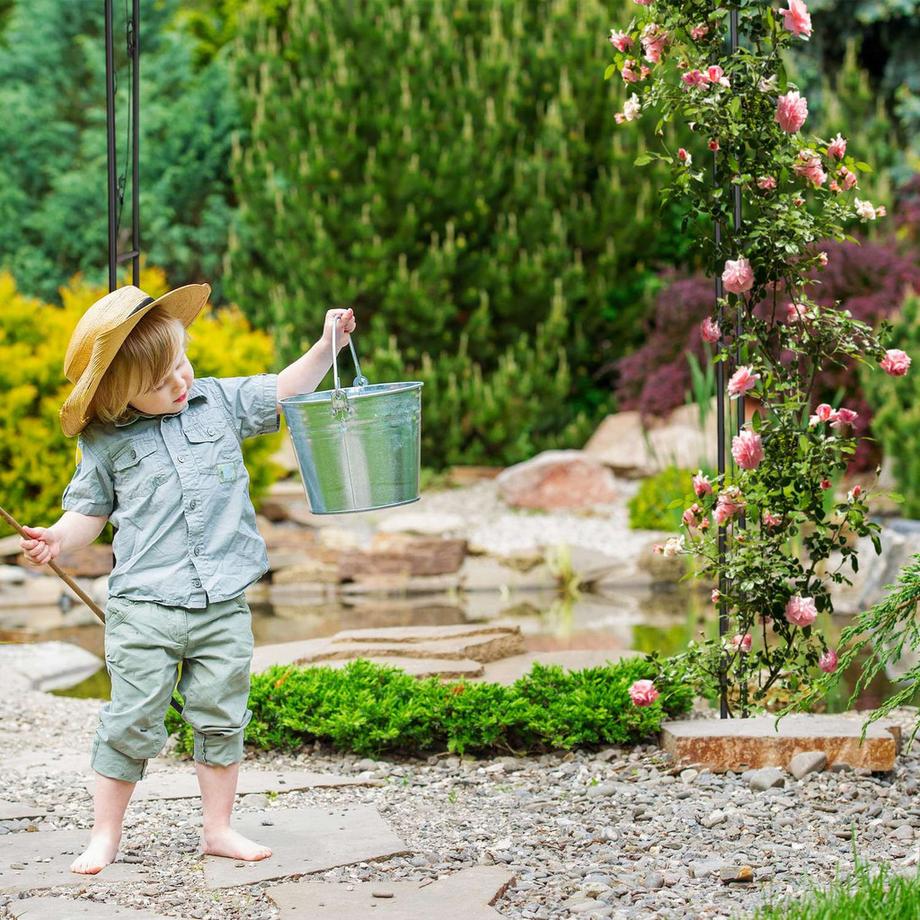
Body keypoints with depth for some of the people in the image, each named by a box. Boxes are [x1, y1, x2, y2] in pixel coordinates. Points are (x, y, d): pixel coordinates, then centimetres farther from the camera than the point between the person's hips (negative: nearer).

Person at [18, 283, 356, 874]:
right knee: (132, 723, -1)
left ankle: (219, 829, 23)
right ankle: (105, 836, 13)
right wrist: (59, 539, -11)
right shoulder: (104, 441, 0)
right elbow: (91, 509, 8)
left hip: (224, 604, 3)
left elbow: (285, 391, 16)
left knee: (221, 719, 10)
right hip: (144, 607, -3)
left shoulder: (220, 401, 6)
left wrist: (327, 344, 4)